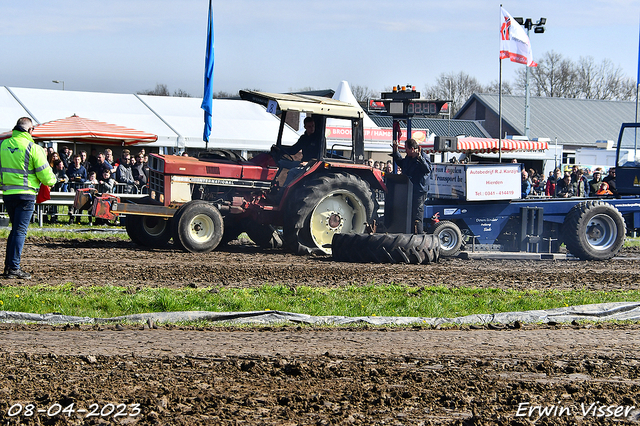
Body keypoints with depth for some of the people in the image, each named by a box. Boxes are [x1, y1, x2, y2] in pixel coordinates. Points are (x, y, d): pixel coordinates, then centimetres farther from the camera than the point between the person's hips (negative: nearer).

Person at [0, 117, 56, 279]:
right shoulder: (33, 148, -11)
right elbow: (44, 174, -8)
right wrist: (51, 181, 13)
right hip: (25, 194, -5)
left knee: (15, 228, 19)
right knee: (20, 230, -2)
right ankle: (13, 268, -6)